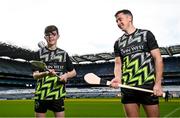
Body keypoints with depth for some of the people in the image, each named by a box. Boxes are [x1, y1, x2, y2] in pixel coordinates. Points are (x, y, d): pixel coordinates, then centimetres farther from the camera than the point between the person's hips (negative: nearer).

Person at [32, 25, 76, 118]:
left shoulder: (63, 54, 9)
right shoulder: (39, 53, 3)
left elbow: (73, 72, 15)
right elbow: (35, 75, -4)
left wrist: (66, 75, -7)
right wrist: (46, 73, -25)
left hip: (58, 95, 1)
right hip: (41, 93, -1)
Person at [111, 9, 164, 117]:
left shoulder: (146, 34, 5)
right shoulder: (118, 43, 15)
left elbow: (158, 58, 0)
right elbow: (118, 64, 12)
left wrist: (158, 83, -10)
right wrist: (117, 78, -11)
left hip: (148, 86, -3)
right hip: (128, 88, 3)